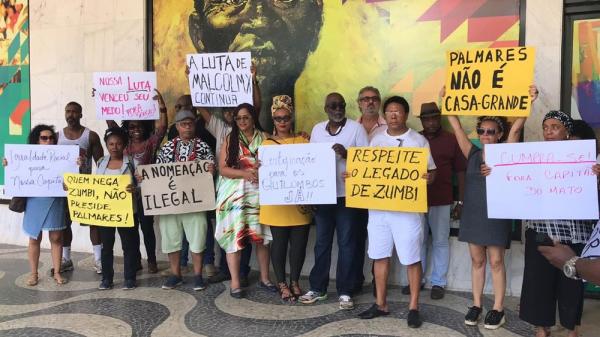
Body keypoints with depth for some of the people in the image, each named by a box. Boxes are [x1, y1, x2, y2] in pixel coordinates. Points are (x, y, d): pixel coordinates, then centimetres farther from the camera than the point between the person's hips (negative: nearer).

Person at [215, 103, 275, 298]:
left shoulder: (265, 138, 6)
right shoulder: (230, 139, 4)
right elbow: (223, 169, -3)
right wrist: (244, 173, -18)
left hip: (259, 193, 1)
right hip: (234, 195, -1)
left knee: (261, 236, 6)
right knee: (234, 236, -2)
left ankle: (264, 278, 20)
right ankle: (235, 283, 7)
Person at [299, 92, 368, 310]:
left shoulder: (356, 128, -3)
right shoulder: (317, 129, 10)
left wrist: (346, 154, -21)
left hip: (347, 195, -4)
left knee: (346, 243, 3)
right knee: (322, 242, 12)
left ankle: (345, 292, 13)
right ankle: (317, 288, 23)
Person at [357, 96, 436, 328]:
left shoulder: (418, 141, 0)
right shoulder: (376, 140, 11)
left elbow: (431, 172, -2)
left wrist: (428, 178, -24)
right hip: (378, 205, 4)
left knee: (411, 259, 2)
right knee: (380, 256, 9)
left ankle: (413, 307, 15)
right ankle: (381, 304, 22)